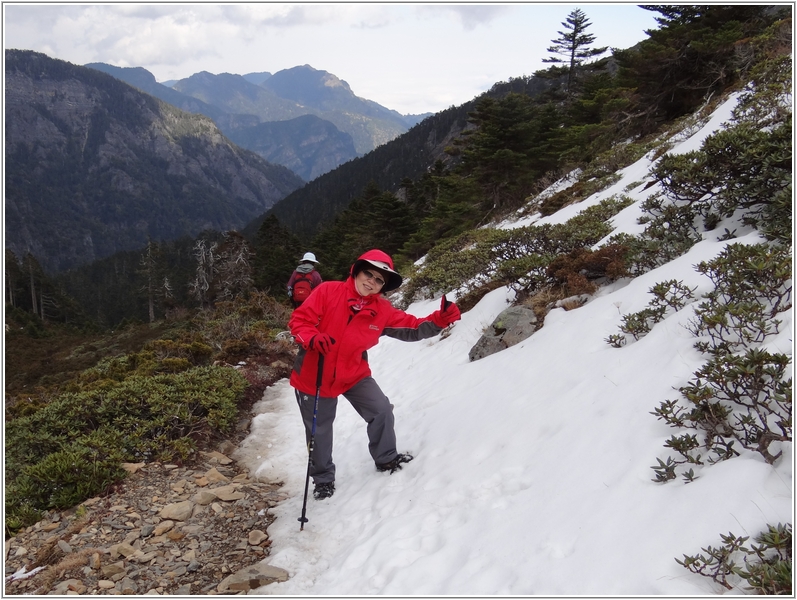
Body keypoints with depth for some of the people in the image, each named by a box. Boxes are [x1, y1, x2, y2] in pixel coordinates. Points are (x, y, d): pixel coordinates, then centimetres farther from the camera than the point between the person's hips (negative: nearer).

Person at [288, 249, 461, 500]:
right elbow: (299, 320, -15)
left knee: (381, 411, -3)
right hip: (314, 375, -2)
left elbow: (412, 328, -8)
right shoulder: (328, 292, -17)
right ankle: (323, 479, 34)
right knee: (319, 430, 11)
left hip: (353, 374, 3)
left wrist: (439, 320, -25)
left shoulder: (382, 310, -8)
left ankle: (386, 458, 24)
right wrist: (312, 338, -36)